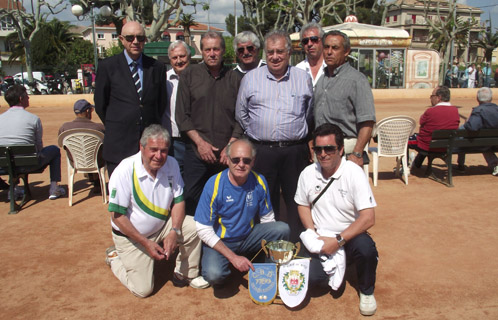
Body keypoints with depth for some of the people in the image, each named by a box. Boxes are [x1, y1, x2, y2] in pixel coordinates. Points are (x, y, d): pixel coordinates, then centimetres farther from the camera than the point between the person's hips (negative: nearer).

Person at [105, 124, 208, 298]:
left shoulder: (171, 164, -11)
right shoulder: (125, 171, -24)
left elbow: (178, 201, -4)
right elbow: (117, 216, -20)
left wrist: (174, 232, -19)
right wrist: (146, 243, -22)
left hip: (162, 225, 4)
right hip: (131, 234, -4)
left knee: (193, 227, -21)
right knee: (143, 290, -5)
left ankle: (186, 275, 2)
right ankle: (115, 257, 23)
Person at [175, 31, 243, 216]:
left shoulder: (234, 78, 9)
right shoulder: (189, 75, 6)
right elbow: (182, 115, 2)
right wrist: (200, 142, -7)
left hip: (227, 154, 1)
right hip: (196, 151, -1)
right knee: (192, 199, 1)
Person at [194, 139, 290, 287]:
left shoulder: (259, 181, -8)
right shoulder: (214, 184, -19)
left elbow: (267, 218, 4)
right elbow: (203, 230, -16)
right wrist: (233, 257, -20)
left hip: (248, 237, 4)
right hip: (219, 241, -3)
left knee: (282, 229, -20)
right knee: (214, 275, -32)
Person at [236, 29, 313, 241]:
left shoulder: (303, 78, 8)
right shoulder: (250, 78, 8)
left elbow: (310, 114, 15)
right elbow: (241, 114, 14)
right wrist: (259, 135, 13)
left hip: (295, 151, 0)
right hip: (261, 151, 0)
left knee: (296, 202, 5)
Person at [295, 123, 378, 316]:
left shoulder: (354, 173, -15)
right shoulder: (308, 173, -3)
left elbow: (368, 218, -19)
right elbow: (303, 205, 12)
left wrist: (338, 241, -23)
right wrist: (312, 234, -5)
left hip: (349, 235, -2)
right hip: (320, 237, 3)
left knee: (365, 247, -36)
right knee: (312, 278, -23)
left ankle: (366, 291, -2)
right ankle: (337, 270, 17)